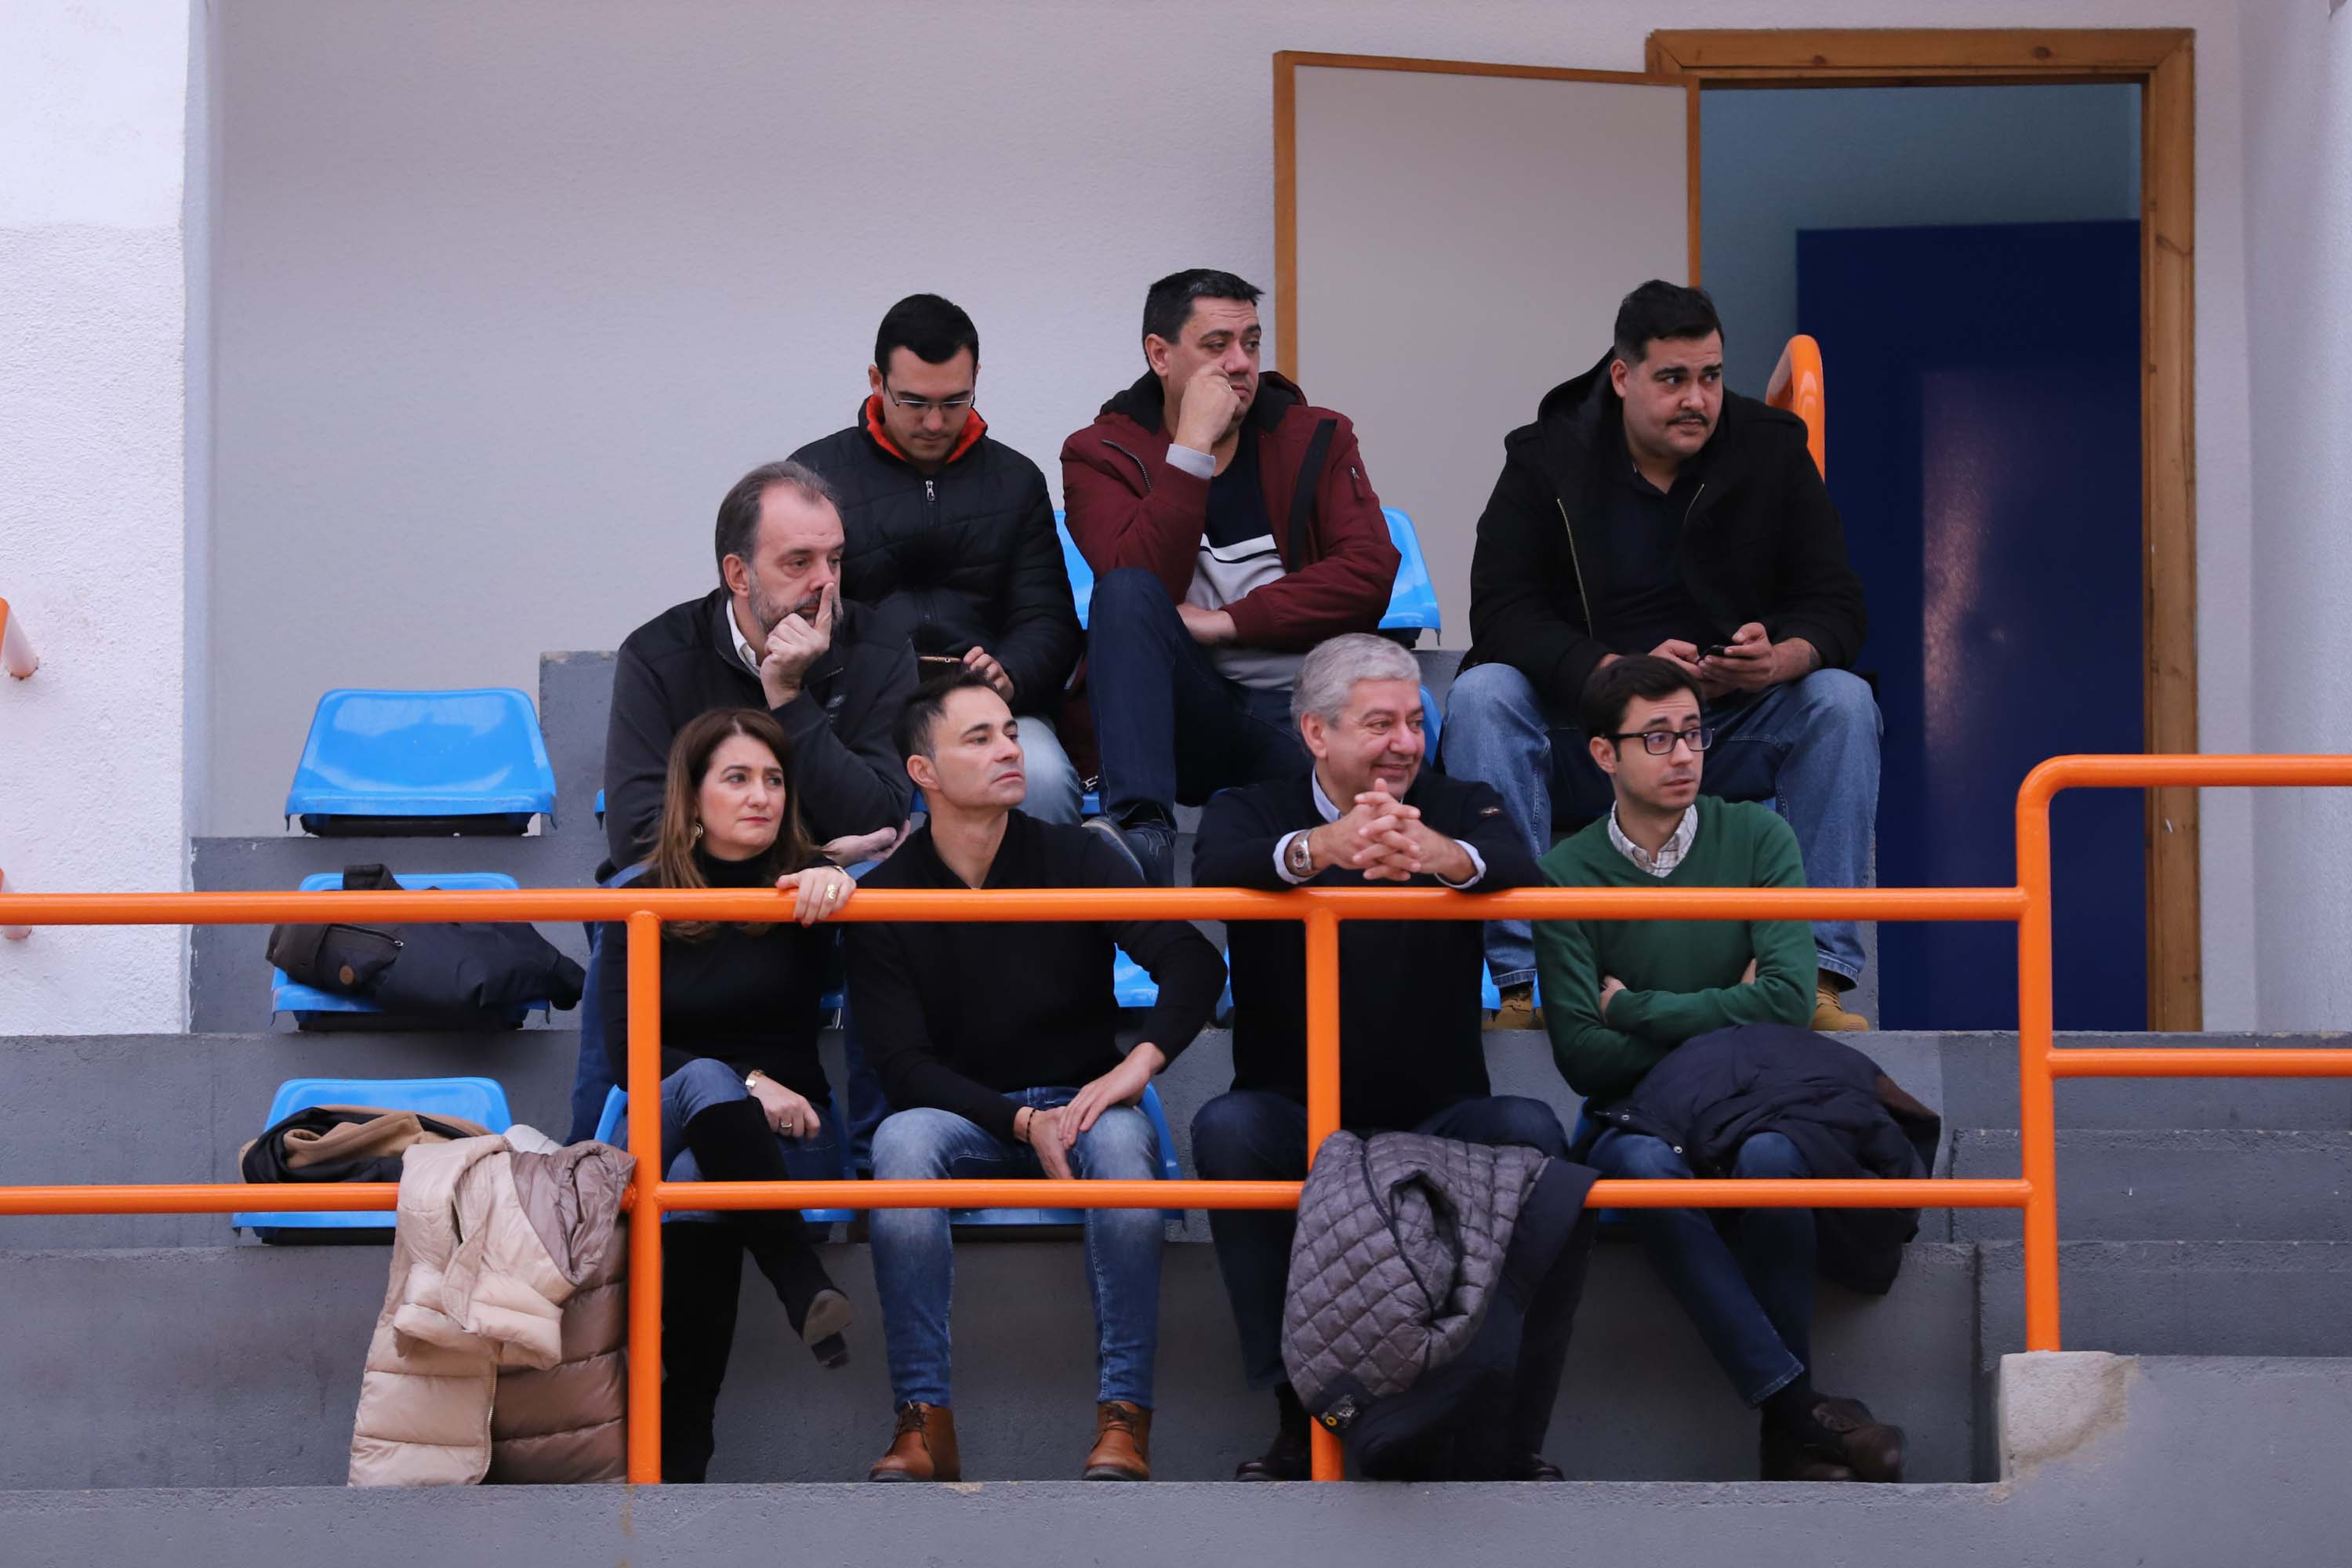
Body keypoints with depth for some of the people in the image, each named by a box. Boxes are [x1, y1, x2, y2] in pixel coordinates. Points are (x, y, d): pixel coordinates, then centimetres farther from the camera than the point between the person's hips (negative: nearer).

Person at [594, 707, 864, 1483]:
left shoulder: (808, 887, 3)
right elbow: (628, 1053, -3)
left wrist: (837, 884, -43)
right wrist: (744, 1088, -17)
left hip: (789, 1130, 0)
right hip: (667, 1122, 0)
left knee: (691, 1194, -36)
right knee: (704, 1082, -38)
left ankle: (681, 1459, -35)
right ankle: (811, 1294, -46)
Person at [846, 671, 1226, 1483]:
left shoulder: (1073, 859, -2)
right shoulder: (884, 899, -2)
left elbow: (1195, 962, -11)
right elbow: (903, 1064, -8)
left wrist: (1140, 1063, -29)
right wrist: (1024, 1123, -22)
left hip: (1078, 1103, 0)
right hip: (962, 1113, 0)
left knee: (1122, 1143, -35)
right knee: (901, 1142, -34)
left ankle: (1123, 1417, -32)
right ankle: (924, 1421, -32)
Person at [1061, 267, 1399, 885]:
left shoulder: (1316, 439, 11)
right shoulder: (1101, 455, 7)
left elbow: (1369, 575, -4)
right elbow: (1139, 584, -12)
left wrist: (1226, 622, -10)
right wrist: (1193, 446, -14)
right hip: (1187, 716, 1)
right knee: (1126, 594, -31)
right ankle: (1141, 829, -40)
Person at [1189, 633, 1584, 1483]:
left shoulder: (1461, 807, 6)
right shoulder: (1253, 812, 4)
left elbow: (1520, 870, -18)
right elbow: (1214, 872, -22)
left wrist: (1443, 856, -44)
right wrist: (1321, 849, -45)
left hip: (1438, 1120, 1)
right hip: (1295, 1123, 0)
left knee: (1531, 1130, -30)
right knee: (1227, 1127, -32)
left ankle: (1517, 1437, -20)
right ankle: (1298, 1418, -26)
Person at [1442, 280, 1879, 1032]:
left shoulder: (1771, 449, 0)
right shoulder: (1546, 459, -5)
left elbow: (1836, 605, -2)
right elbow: (1501, 614, -14)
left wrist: (1781, 659, -27)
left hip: (1732, 731, 1)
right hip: (1581, 732, -1)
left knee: (1843, 701, -25)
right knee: (1480, 697, -29)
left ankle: (1820, 971, -24)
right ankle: (1521, 979, -31)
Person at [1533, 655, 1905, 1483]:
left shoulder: (1755, 838, 3)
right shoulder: (1568, 874, -1)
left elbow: (1789, 995, -11)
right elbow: (1582, 1058, -6)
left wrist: (1638, 1009, -6)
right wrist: (1721, 1019, -7)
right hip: (1631, 1117, -1)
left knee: (1769, 1158, -34)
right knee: (1647, 1169, -36)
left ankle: (1787, 1442, -27)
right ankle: (1798, 1407, -37)